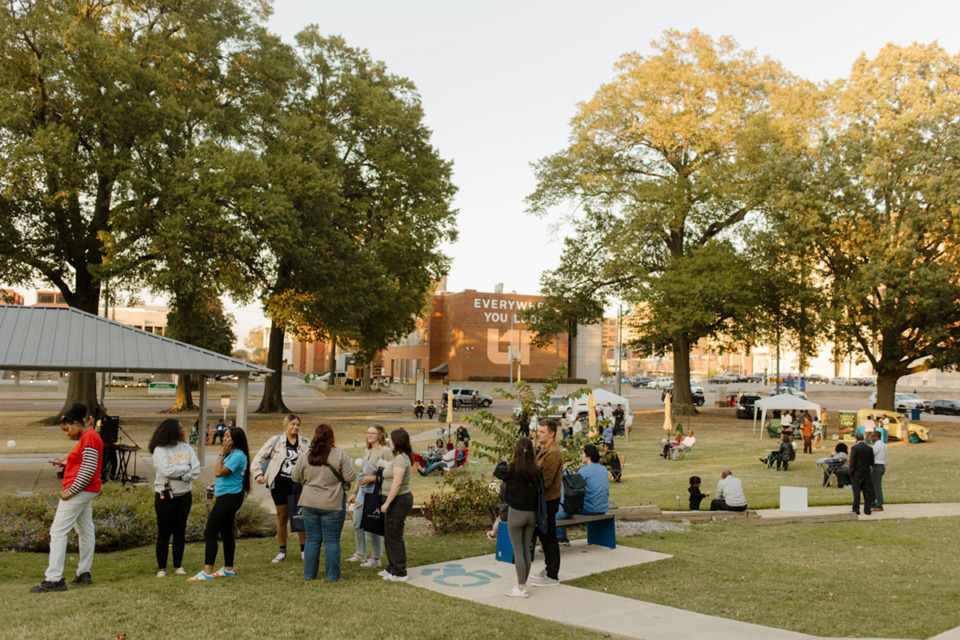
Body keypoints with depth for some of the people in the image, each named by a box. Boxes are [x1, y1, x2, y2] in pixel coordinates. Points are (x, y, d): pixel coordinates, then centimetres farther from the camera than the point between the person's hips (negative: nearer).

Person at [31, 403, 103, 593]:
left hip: (79, 491, -11)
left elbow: (89, 470, -23)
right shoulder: (88, 436, 16)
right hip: (86, 492, 11)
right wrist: (67, 462, 10)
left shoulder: (89, 437, -16)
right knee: (85, 530, 13)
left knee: (58, 531, -9)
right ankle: (84, 574, 20)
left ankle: (54, 579, -9)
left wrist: (70, 490, -21)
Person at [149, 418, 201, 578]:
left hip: (184, 495, 4)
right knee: (164, 532, 3)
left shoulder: (186, 448, 5)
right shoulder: (159, 450, -8)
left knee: (180, 531, 8)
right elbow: (168, 471, -20)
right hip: (165, 496, -4)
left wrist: (181, 476, -16)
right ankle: (161, 568, 12)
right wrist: (186, 468, -8)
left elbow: (196, 471, -3)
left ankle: (178, 566, 18)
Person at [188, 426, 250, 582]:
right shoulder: (232, 454, 15)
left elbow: (219, 472, -22)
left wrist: (221, 454, -15)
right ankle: (229, 569, 25)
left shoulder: (238, 455, -18)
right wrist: (217, 483, 12)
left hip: (229, 497, -11)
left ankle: (207, 572, -11)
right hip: (228, 497, 11)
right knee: (226, 532, 16)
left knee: (210, 533, -11)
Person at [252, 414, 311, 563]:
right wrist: (258, 474, -7)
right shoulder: (275, 441, 2)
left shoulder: (305, 442, 6)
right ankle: (282, 551, 21)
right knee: (282, 517, 8)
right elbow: (258, 458, 5)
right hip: (279, 483, 0)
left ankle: (304, 550, 16)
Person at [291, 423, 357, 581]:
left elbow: (295, 477, 9)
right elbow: (351, 477, -9)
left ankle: (309, 574, 18)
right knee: (332, 540, 5)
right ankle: (332, 575, 10)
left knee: (312, 539, 12)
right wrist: (349, 464, 10)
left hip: (310, 503, 3)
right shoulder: (339, 455, -10)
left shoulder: (305, 456, 0)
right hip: (333, 504, -3)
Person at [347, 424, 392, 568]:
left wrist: (372, 478, -24)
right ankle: (361, 554, 30)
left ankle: (376, 558, 10)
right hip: (362, 490, 8)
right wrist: (355, 493, 24)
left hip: (375, 491, -8)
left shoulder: (385, 451, -10)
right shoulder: (367, 451, 16)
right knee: (357, 524, 14)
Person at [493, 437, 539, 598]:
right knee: (526, 550, 13)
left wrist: (506, 462, 23)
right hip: (532, 513, 5)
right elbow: (538, 487, 7)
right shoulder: (535, 470, -4)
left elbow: (497, 472, 4)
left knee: (518, 551, 1)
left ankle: (521, 588, 2)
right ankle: (523, 584, 22)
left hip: (516, 513, -4)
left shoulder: (512, 469, -14)